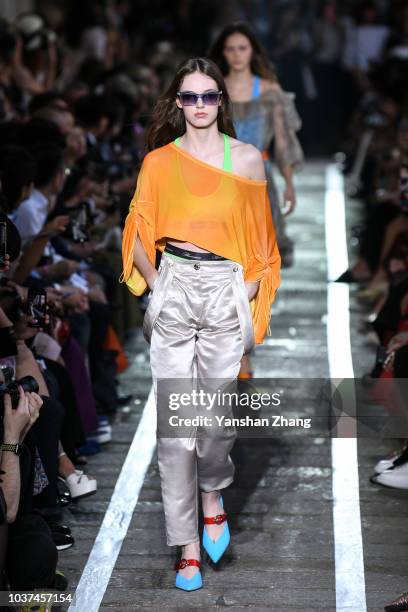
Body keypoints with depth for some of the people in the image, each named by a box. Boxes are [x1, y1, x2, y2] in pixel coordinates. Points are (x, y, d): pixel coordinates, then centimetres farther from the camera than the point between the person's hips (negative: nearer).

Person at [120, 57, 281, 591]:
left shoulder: (247, 159, 5)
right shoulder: (158, 161, 6)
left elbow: (261, 236, 8)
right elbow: (139, 232, 9)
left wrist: (250, 289, -2)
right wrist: (155, 286, 0)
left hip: (226, 291, 0)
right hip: (173, 288, 0)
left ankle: (212, 491, 30)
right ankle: (187, 546, 8)